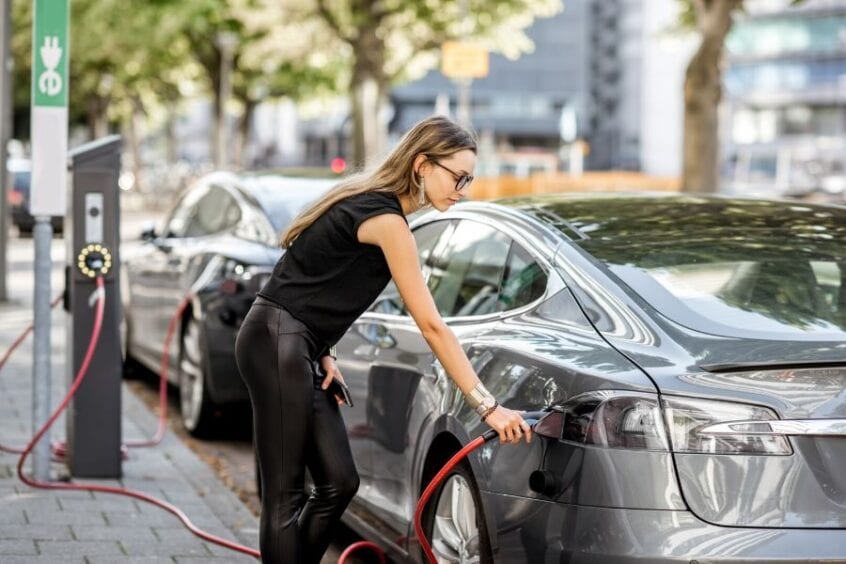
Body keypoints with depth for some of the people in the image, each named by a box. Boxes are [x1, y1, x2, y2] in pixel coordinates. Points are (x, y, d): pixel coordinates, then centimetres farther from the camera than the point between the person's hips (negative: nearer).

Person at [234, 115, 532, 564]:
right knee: (285, 496, -5)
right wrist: (487, 406, -18)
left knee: (338, 482, 8)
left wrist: (323, 354, 5)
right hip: (278, 345, -9)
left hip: (300, 348, 9)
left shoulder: (371, 202, 11)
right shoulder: (387, 221, -17)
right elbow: (431, 326, -19)